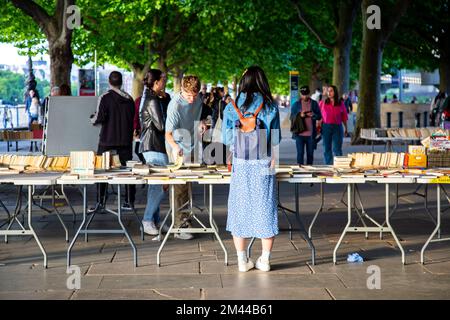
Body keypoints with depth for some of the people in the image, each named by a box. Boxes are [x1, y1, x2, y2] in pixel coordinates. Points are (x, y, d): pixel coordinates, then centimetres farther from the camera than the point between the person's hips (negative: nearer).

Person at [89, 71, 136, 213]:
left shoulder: (105, 98, -10)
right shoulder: (129, 99, 5)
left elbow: (99, 118, -14)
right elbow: (132, 120, 11)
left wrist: (92, 119, 6)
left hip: (108, 140, -4)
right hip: (126, 140, 4)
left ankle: (100, 202, 0)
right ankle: (129, 201, 11)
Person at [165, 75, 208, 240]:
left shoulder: (198, 100, -2)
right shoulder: (175, 105, -24)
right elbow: (168, 134, -27)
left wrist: (201, 122, -1)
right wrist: (175, 146, -46)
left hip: (192, 148, 7)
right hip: (179, 151, -7)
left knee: (187, 187, 17)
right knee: (180, 188, -7)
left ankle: (185, 219, 31)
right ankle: (179, 227, -4)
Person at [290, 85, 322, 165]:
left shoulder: (314, 103, 7)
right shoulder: (296, 104, 5)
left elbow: (319, 117, 6)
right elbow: (292, 118, 3)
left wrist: (313, 115, -16)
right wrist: (299, 115, -16)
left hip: (311, 134, 1)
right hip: (299, 134, -1)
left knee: (310, 154, 8)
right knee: (300, 153, -2)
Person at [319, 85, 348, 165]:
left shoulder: (340, 103, 5)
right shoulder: (322, 103, 4)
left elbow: (344, 117, 8)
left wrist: (346, 128, 5)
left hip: (337, 127, 0)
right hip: (326, 127, 0)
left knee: (337, 149, 1)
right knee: (327, 149, 5)